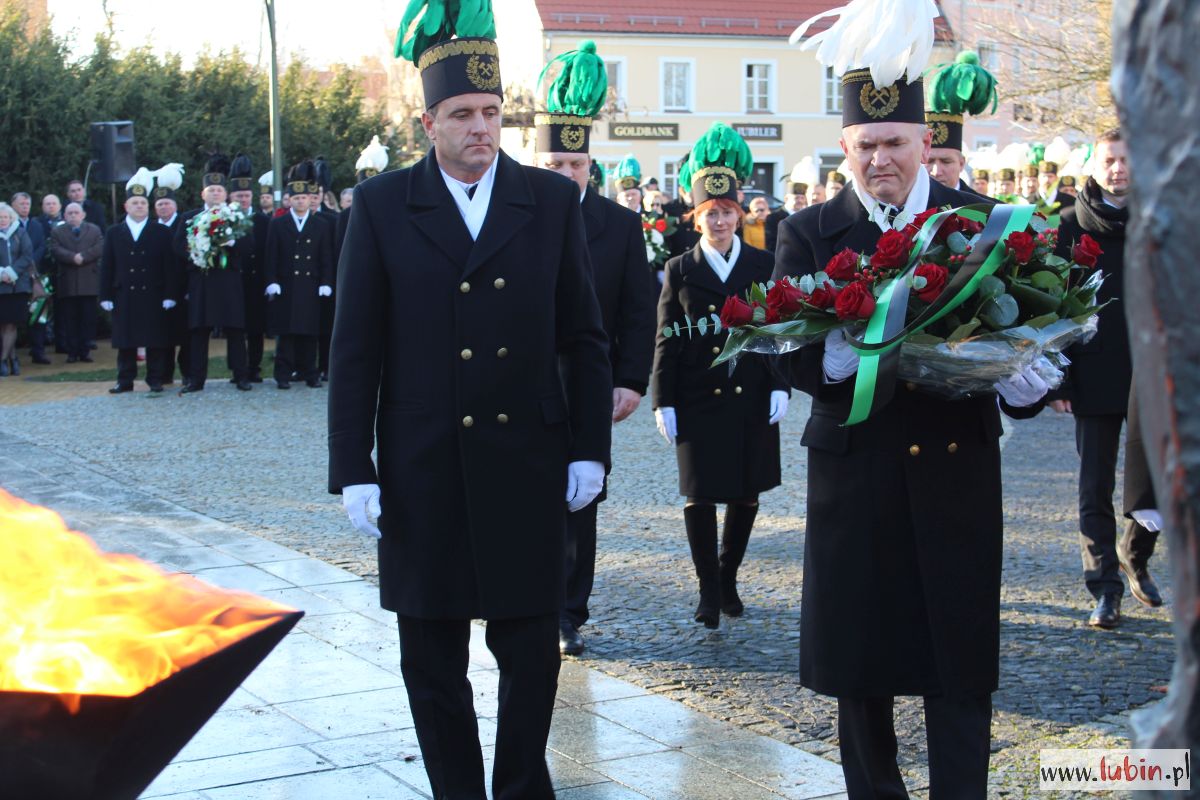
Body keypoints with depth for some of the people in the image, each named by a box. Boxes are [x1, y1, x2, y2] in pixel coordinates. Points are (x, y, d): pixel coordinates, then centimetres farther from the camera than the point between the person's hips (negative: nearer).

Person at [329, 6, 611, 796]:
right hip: (422, 468, 0)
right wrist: (354, 469, -5)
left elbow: (584, 336, 5)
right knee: (433, 658, 8)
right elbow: (355, 348, 0)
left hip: (528, 461, 0)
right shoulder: (381, 205, 0)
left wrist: (590, 448, 1)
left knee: (532, 648, 6)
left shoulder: (553, 200, 3)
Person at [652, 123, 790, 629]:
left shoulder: (763, 265, 6)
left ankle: (728, 577, 26)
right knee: (700, 495, -1)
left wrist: (780, 387, -2)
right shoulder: (680, 270, 4)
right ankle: (709, 591, 10)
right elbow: (665, 341, 3)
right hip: (697, 400, -1)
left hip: (753, 398, 1)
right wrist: (663, 402, -3)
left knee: (746, 493, 7)